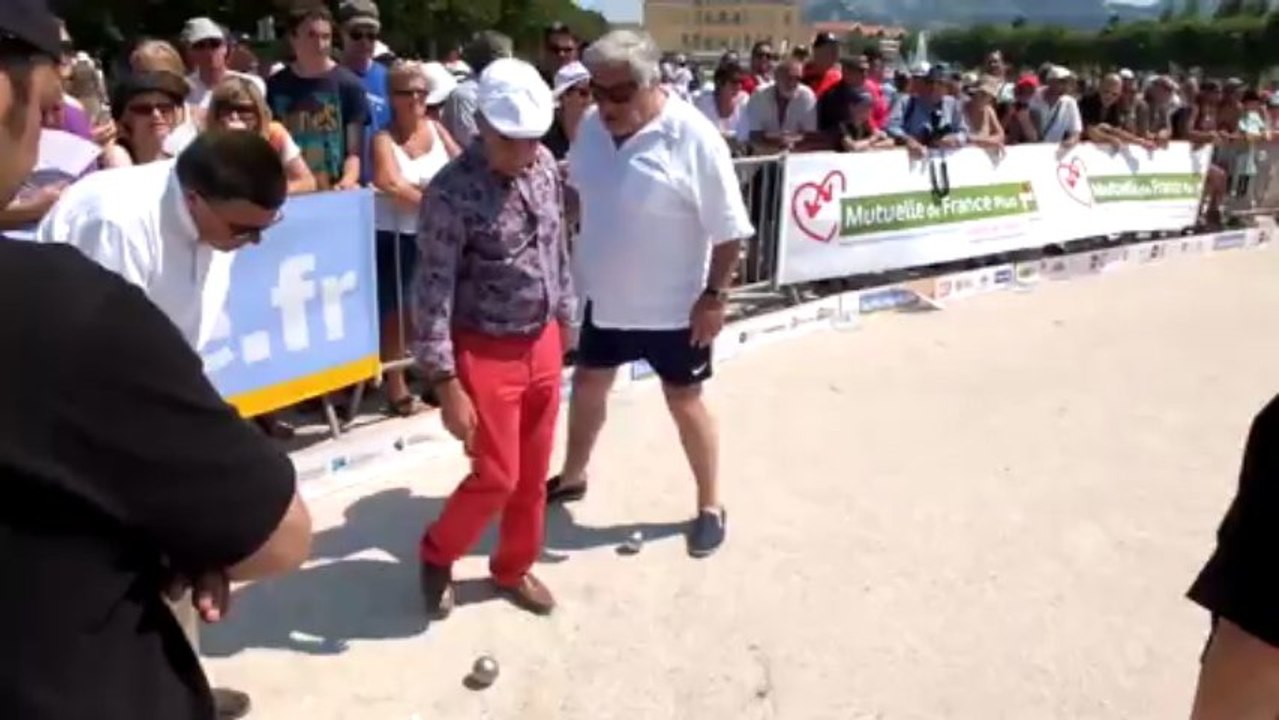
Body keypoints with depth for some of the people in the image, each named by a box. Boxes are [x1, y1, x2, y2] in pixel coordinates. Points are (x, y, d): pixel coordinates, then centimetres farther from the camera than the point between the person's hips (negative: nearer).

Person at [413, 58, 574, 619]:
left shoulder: (545, 166, -1)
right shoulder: (453, 193, -20)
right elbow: (431, 293, -19)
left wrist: (563, 316, 17)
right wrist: (447, 385, -20)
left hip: (542, 345, 6)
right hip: (486, 354, -6)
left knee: (534, 474, 15)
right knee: (496, 477, 2)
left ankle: (514, 569, 37)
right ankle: (437, 554, 30)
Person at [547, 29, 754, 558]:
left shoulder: (692, 138, -22)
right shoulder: (592, 127, -3)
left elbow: (730, 231, -18)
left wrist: (715, 296, -17)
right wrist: (570, 266, 14)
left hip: (672, 304, -6)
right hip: (605, 295, 6)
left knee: (684, 403, 8)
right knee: (587, 384, 20)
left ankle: (711, 507, 28)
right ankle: (572, 476, 44)